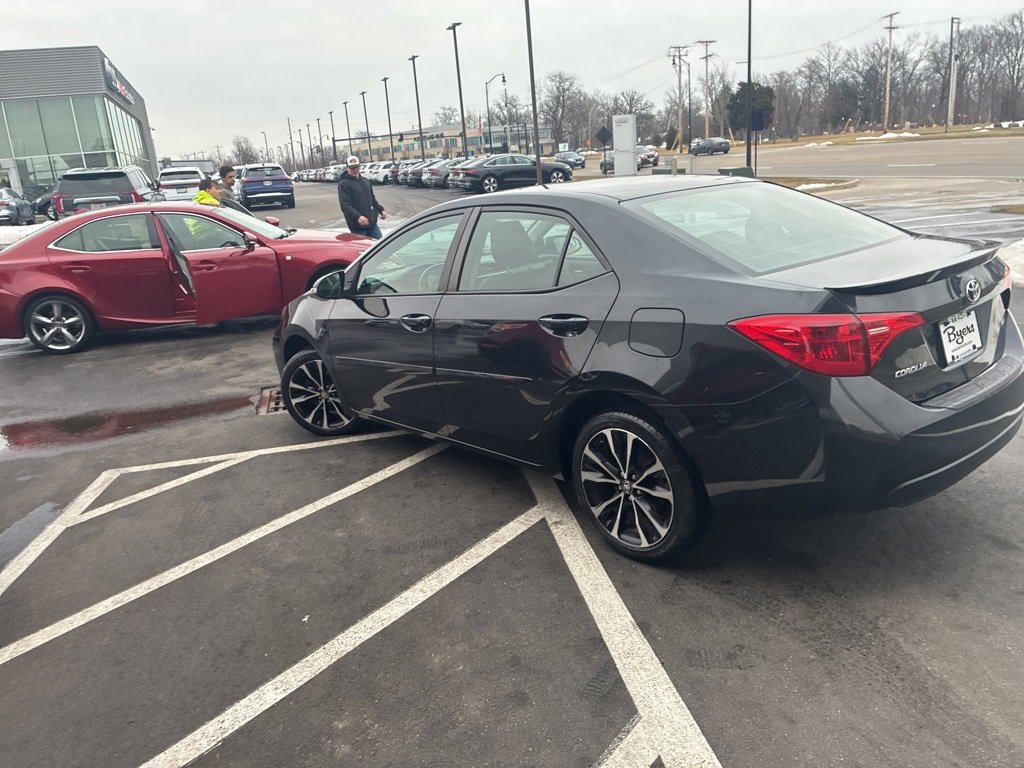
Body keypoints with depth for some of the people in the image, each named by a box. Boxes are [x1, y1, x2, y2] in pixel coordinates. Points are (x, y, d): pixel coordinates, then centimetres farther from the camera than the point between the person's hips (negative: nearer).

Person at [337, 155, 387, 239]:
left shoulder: (366, 181, 17)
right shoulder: (343, 184, -6)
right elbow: (345, 205, -18)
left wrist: (381, 210, 12)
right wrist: (357, 217, -33)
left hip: (372, 223, 7)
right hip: (357, 226, -6)